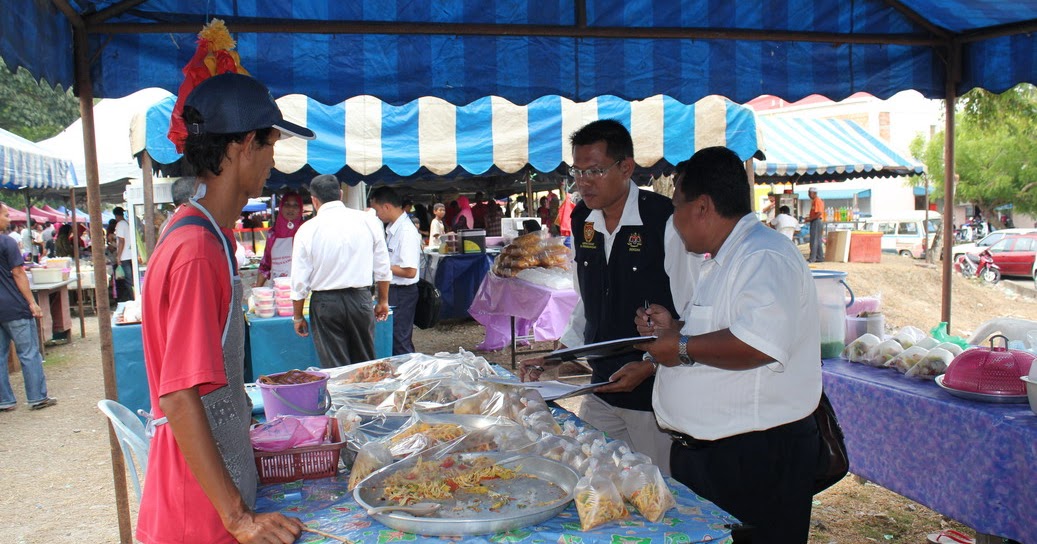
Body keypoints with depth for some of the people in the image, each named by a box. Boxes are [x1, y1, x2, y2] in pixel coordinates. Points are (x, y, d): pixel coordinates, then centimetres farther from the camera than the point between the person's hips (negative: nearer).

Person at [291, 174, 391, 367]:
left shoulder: (307, 230, -6)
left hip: (325, 303, -2)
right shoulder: (368, 221, -1)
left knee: (335, 370, 6)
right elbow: (382, 268, 4)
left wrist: (298, 317, 9)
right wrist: (383, 301, 17)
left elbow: (299, 281, -3)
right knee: (365, 365, 15)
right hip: (361, 300, 2)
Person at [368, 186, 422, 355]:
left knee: (400, 343, 0)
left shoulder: (407, 231, -21)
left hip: (402, 293, -9)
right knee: (392, 340, 18)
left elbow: (410, 271, -25)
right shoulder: (392, 228, 8)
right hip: (392, 289, 9)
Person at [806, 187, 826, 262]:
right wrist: (809, 217, 11)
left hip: (817, 221, -11)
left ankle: (812, 258, -9)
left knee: (814, 240, -9)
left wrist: (810, 219, -17)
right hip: (815, 222, 11)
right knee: (818, 240, 12)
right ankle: (820, 257, 16)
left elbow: (819, 213, -22)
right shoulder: (814, 200, 16)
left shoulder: (817, 201, -15)